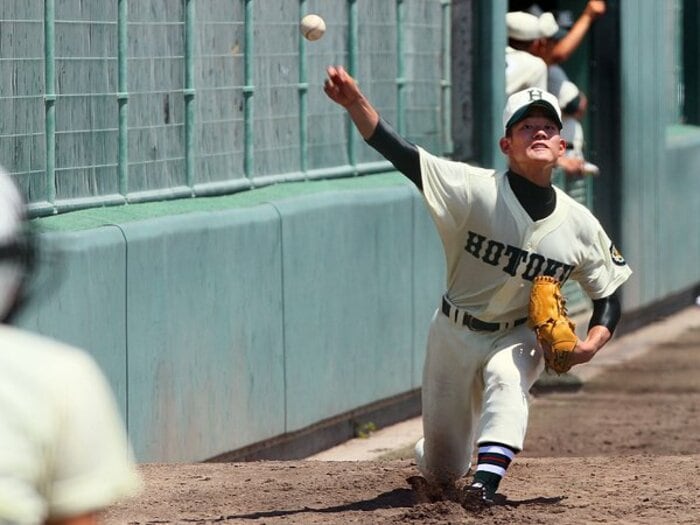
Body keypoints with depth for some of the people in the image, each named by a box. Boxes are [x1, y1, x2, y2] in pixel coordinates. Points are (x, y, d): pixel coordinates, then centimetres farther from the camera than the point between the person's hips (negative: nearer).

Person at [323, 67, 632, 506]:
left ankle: (485, 484, -46)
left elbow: (609, 296, 1)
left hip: (519, 339, 1)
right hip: (456, 333, -1)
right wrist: (355, 102, -47)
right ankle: (430, 456, 47)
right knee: (442, 475, 9)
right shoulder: (476, 190, -20)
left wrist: (591, 344, -20)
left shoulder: (579, 224, -12)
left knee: (506, 379, -37)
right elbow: (399, 153, -30)